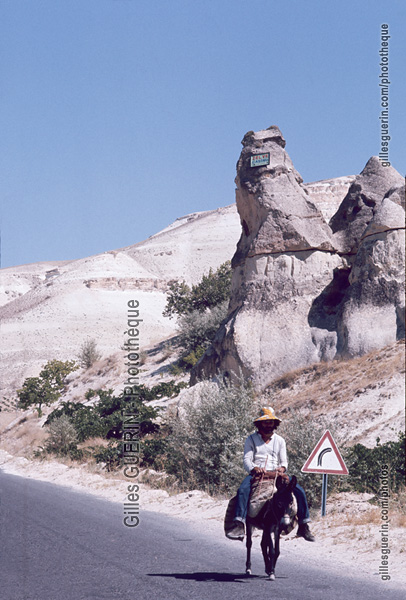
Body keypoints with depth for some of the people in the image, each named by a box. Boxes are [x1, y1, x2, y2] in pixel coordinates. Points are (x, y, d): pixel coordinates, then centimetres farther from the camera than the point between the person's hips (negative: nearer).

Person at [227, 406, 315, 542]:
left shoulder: (280, 441, 19)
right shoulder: (251, 439, 11)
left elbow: (284, 461, 14)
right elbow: (247, 460, 1)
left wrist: (282, 468, -11)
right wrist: (254, 469, -21)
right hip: (255, 474, -3)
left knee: (299, 491, -18)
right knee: (242, 490, -35)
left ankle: (303, 527, -13)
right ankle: (238, 526, -43)